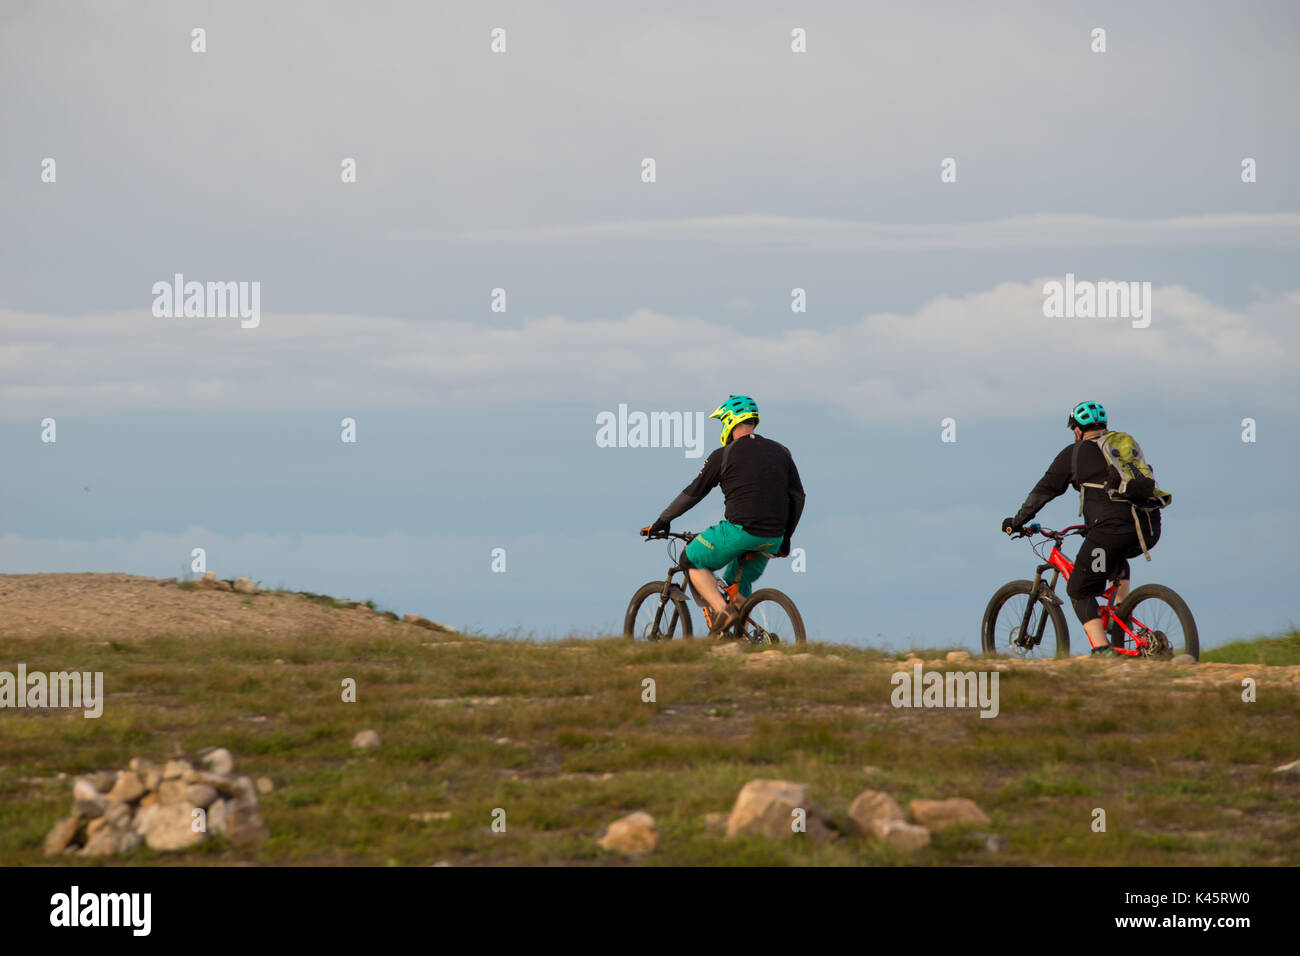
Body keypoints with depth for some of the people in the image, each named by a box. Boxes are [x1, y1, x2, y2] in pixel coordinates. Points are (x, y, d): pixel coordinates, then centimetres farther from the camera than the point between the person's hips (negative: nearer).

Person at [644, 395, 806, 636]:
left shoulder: (724, 455, -1)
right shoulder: (781, 452, 13)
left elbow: (694, 492, 4)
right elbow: (798, 497, 15)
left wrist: (662, 521, 16)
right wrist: (785, 538, 24)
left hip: (740, 530, -6)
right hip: (773, 539, 6)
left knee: (692, 562, 12)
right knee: (738, 583, 26)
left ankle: (721, 610, -8)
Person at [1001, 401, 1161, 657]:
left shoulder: (1075, 453, 9)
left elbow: (1044, 490, 13)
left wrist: (1017, 522, 27)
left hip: (1112, 529, -6)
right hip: (1149, 530, 6)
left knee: (1079, 590, 7)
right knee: (1116, 558, 38)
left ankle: (1102, 648, -11)